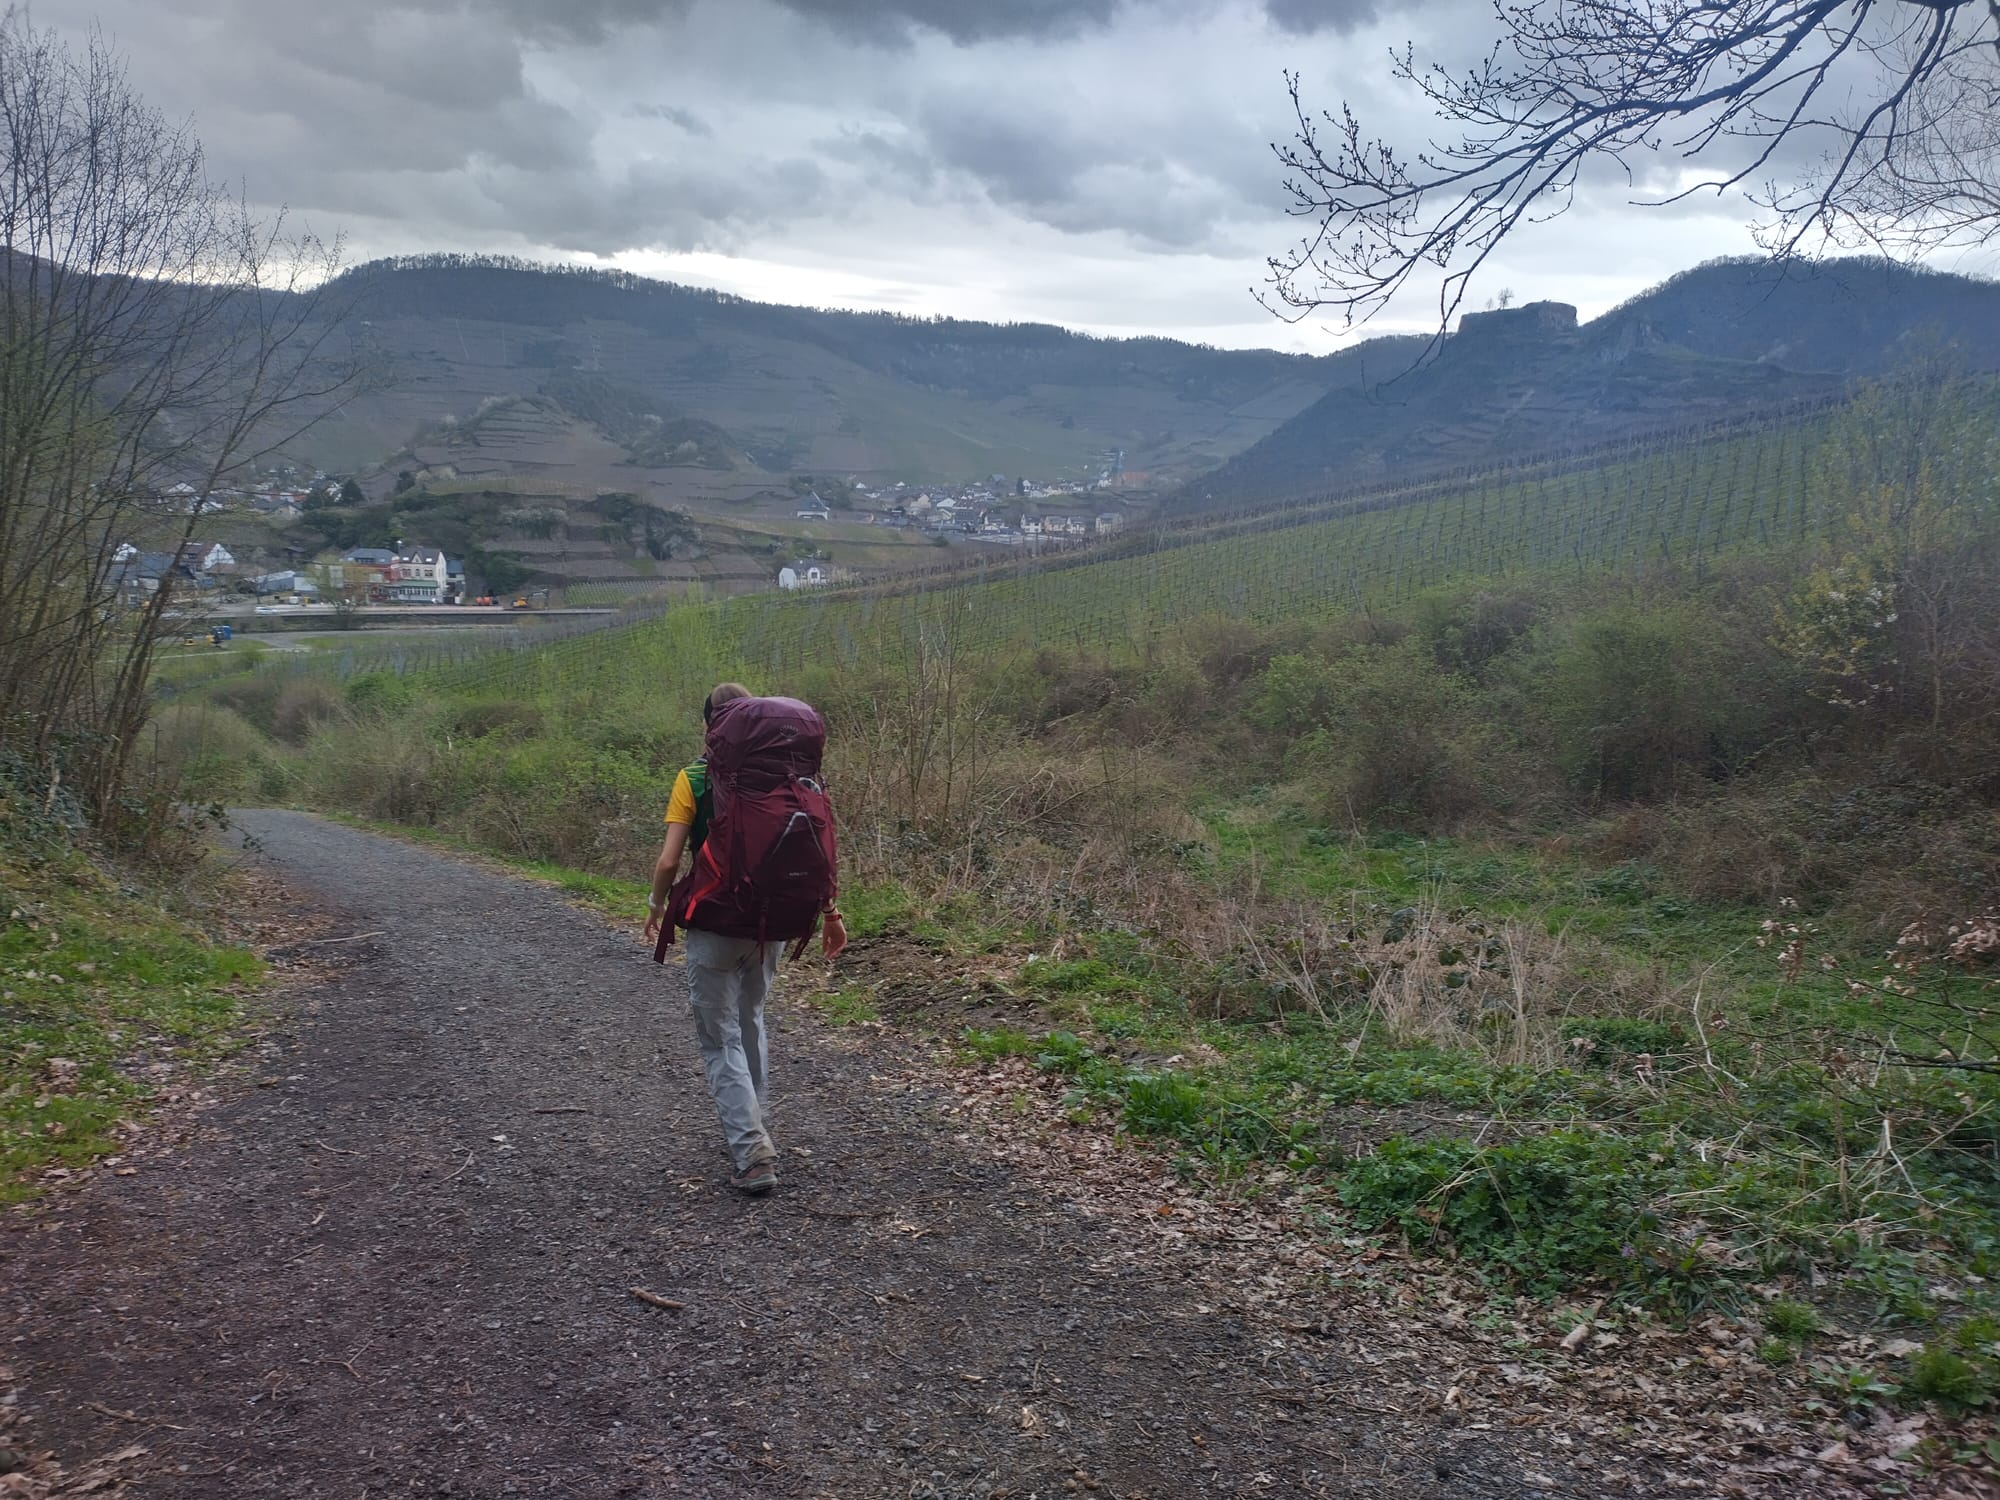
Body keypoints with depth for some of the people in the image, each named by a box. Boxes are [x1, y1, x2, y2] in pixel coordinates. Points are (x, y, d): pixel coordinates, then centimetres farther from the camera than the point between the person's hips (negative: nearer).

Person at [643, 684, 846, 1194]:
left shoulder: (694, 778, -9)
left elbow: (669, 861, -11)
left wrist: (656, 905, 7)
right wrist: (830, 911, 6)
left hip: (714, 926, -4)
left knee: (721, 1040, 4)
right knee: (751, 1024, 25)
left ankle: (752, 1151, -7)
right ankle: (756, 1129, 34)